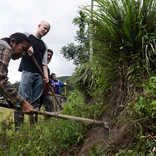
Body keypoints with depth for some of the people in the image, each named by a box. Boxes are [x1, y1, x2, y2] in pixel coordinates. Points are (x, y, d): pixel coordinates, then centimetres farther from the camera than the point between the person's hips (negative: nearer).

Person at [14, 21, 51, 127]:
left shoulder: (44, 45, 22)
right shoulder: (27, 36, 10)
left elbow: (44, 62, 15)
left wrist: (46, 75, 0)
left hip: (39, 74, 5)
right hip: (28, 72, -5)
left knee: (36, 101, 3)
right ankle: (18, 126, -12)